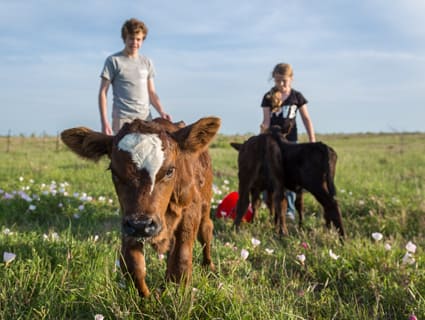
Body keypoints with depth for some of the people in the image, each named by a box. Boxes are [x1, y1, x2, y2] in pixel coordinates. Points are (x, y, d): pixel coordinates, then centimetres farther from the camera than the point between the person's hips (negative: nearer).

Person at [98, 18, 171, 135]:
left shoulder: (146, 62, 16)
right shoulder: (113, 61, 3)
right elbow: (103, 93, 0)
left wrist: (161, 112, 1)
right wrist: (104, 121, -9)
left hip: (146, 118, 4)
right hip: (123, 119, -4)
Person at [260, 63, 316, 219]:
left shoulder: (296, 96, 2)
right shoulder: (269, 97, 1)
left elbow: (306, 119, 7)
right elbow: (266, 120, -3)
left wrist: (312, 140, 3)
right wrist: (263, 129, -26)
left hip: (290, 140, 0)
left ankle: (289, 210, 4)